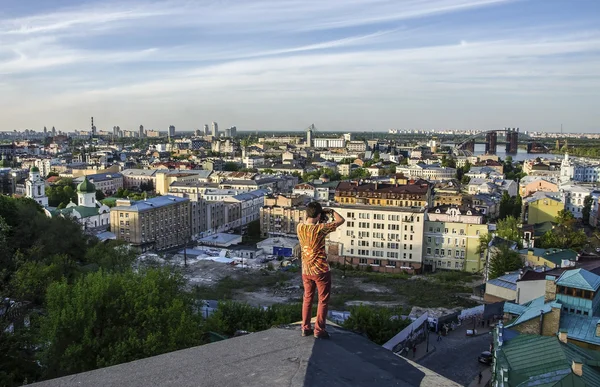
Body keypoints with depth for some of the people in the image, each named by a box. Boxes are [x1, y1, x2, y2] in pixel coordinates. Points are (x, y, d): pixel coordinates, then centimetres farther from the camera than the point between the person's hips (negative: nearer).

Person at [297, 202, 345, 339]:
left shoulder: (299, 227, -6)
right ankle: (319, 330, 14)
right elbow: (341, 220, -13)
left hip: (306, 270, 5)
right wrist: (331, 211, 2)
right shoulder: (320, 229, -22)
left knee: (307, 298, 18)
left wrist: (310, 217, 9)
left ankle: (305, 328, 24)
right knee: (323, 300, 9)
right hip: (321, 271, -5)